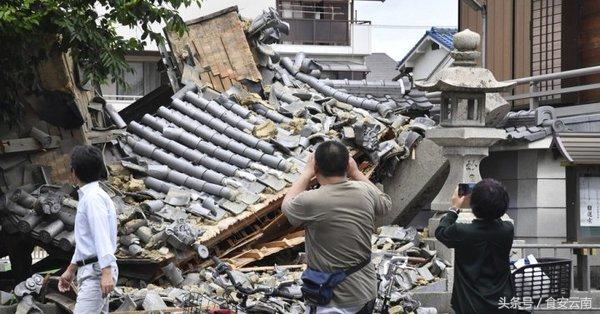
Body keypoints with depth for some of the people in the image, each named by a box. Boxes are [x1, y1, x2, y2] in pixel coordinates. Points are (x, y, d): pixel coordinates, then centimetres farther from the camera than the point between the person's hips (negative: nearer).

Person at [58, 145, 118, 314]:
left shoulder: (93, 197, -12)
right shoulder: (88, 196, 20)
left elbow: (102, 236, -22)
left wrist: (106, 272, -30)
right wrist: (70, 270, 31)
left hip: (97, 270, -10)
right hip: (90, 270, 10)